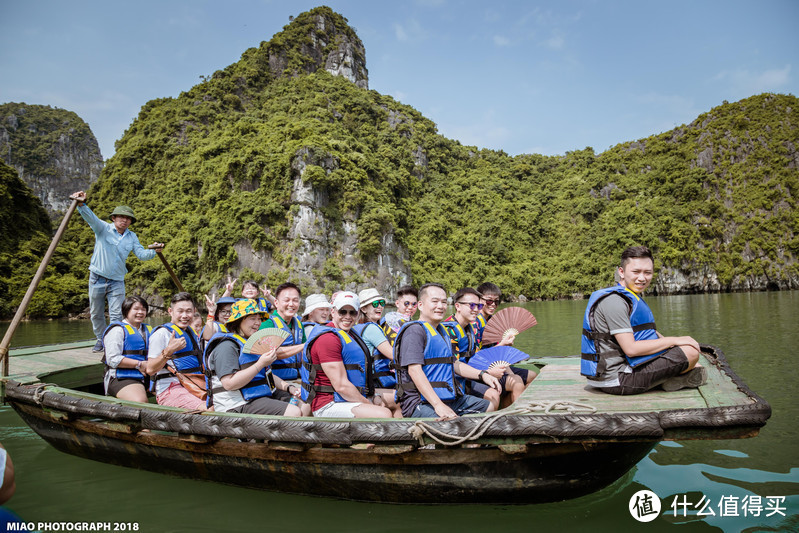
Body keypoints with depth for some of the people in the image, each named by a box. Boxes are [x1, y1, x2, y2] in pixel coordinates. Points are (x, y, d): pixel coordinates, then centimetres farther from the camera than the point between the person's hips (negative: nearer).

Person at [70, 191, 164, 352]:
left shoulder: (131, 237, 7)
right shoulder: (104, 228, -4)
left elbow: (141, 254, -1)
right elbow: (91, 218, -22)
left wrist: (152, 251, -23)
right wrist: (82, 204, -43)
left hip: (117, 282, 1)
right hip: (97, 279, -1)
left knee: (116, 315, -6)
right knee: (96, 313, 12)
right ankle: (101, 339, 30)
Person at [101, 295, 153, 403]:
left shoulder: (148, 329, 25)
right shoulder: (117, 330, 3)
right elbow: (113, 359, -9)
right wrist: (139, 364, -13)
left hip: (147, 376, 7)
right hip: (122, 377, -6)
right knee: (140, 402, -34)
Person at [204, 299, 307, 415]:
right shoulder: (227, 346, -12)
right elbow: (229, 384, -24)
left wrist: (288, 387, 6)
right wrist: (261, 364, -26)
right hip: (238, 405, -10)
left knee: (305, 407, -1)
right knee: (294, 413, -23)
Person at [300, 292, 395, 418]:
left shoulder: (350, 334, 17)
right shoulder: (328, 338, -15)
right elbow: (341, 386, -20)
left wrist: (373, 397, 8)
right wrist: (370, 405, -13)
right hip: (329, 406, -10)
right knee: (384, 415, -28)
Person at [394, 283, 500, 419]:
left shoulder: (442, 331, 24)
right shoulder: (414, 330, -9)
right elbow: (414, 370, -20)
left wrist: (482, 375, 14)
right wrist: (438, 405, -28)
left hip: (448, 399, 10)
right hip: (420, 402, -9)